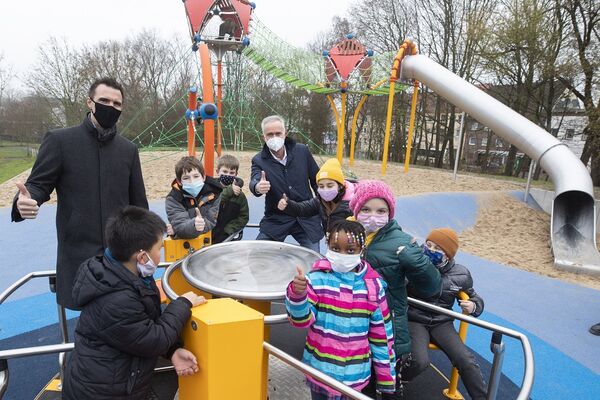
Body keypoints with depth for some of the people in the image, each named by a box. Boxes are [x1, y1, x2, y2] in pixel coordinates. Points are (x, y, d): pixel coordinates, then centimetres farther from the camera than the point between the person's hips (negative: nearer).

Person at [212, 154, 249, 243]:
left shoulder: (239, 195, -2)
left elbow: (244, 217, -2)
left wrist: (228, 230, -11)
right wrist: (228, 191, -24)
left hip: (228, 237, 0)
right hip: (209, 236, 0)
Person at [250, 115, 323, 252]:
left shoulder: (302, 151, -3)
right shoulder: (259, 160, -7)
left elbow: (316, 180, 5)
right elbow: (254, 181, -26)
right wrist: (257, 187, -50)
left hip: (307, 218, 1)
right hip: (276, 220, -1)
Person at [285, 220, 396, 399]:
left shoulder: (373, 285, -7)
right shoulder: (317, 279, -12)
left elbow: (381, 332, 1)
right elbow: (302, 320, -15)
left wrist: (386, 375, 6)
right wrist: (297, 295, -35)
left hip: (356, 375, 1)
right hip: (320, 370, -1)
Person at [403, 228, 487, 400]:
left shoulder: (460, 275, -1)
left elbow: (473, 297, 17)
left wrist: (473, 306, -9)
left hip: (442, 323, 3)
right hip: (414, 320, -3)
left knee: (467, 361, -11)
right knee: (419, 361, -25)